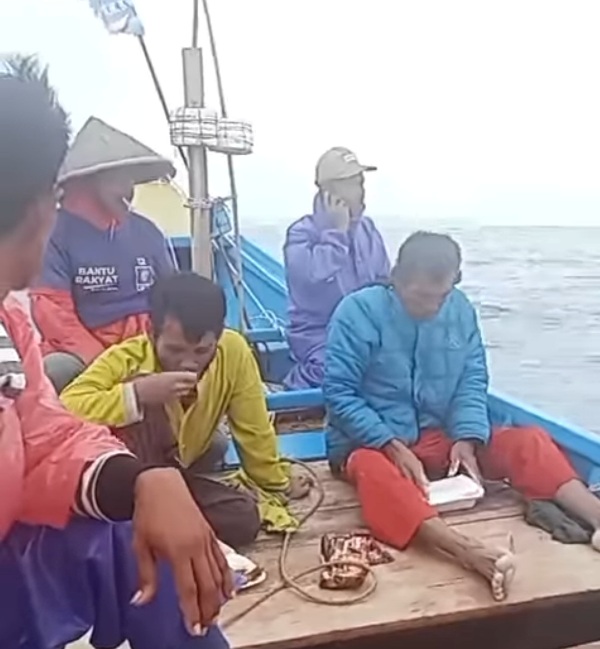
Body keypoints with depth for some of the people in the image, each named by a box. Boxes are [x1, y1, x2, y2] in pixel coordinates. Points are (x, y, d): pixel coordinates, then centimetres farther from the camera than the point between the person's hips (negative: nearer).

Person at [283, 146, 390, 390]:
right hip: (322, 342, -6)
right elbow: (316, 280, -26)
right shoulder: (301, 234, -8)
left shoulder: (368, 229, 10)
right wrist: (337, 231, -16)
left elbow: (385, 283, 16)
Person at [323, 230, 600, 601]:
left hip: (439, 439, 5)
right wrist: (393, 447, -24)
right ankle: (474, 553, -59)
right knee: (374, 471, -40)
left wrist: (466, 439, -15)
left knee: (529, 441, -16)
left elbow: (473, 382, 3)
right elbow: (339, 394, -15)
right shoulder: (359, 311, -13)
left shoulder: (461, 310, 2)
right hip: (373, 442, -5)